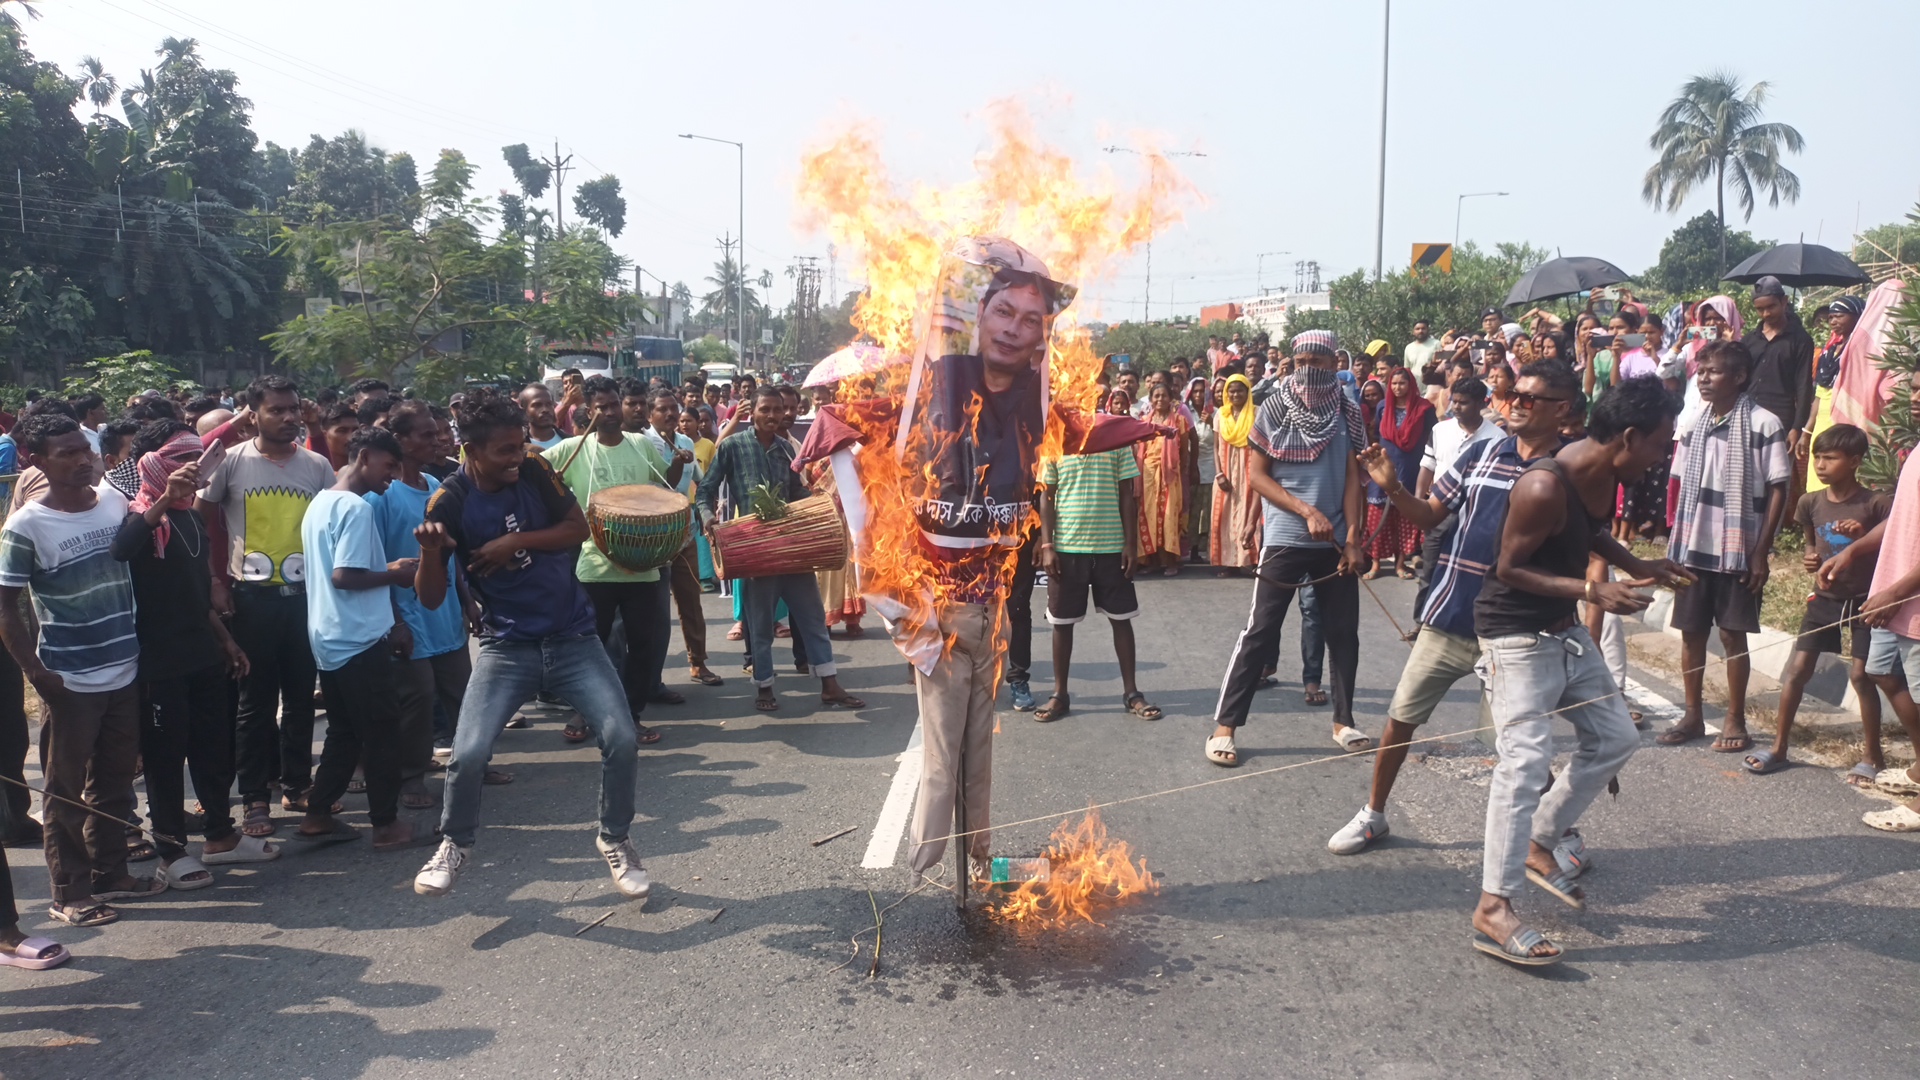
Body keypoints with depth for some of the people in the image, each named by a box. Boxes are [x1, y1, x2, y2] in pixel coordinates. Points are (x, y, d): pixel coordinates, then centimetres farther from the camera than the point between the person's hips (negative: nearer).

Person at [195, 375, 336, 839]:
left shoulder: (317, 466, 3)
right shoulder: (231, 461, -3)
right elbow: (199, 521, 3)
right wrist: (213, 581, -2)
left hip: (306, 593, 2)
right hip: (251, 595, -2)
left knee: (301, 696, 11)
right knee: (257, 700, 4)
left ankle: (297, 784, 24)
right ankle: (254, 797, 13)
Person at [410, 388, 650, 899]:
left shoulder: (535, 471, -5)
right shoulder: (449, 503, -10)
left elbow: (579, 528, -1)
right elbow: (430, 598, -8)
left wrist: (517, 541, -15)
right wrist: (430, 551, -28)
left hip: (573, 637, 1)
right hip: (507, 646, -1)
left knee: (620, 738, -13)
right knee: (468, 754, -14)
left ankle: (615, 839, 14)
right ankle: (455, 844, 17)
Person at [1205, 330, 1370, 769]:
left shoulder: (1347, 413, 4)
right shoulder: (1274, 409, -4)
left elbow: (1352, 476, 2)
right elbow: (1257, 475, -5)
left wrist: (1352, 537, -8)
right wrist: (1306, 510, -15)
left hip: (1335, 541, 3)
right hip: (1285, 539, -3)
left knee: (1343, 631, 10)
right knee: (1259, 632, -4)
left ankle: (1342, 719, 25)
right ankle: (1224, 727, 0)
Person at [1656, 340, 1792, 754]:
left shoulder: (1764, 424, -9)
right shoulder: (1693, 424, 7)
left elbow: (1778, 490, -8)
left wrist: (1761, 552, -11)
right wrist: (1674, 542, 9)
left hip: (1738, 550, -5)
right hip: (1692, 547, 5)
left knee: (1733, 635, 2)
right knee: (1690, 631, 9)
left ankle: (1735, 721, 13)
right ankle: (1692, 716, 20)